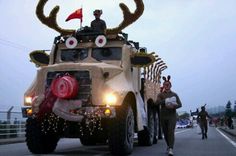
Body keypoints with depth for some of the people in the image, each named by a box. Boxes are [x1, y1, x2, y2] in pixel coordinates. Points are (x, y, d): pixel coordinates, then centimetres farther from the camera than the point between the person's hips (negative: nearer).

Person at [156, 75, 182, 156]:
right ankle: (168, 145, 33)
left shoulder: (174, 94, 6)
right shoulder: (160, 94, 5)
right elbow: (157, 102, -12)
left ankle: (170, 149, -22)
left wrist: (173, 106, -17)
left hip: (172, 115, -2)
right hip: (163, 115, 2)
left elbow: (180, 104, 3)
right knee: (165, 132, 10)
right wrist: (166, 101, -25)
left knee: (171, 131, -16)